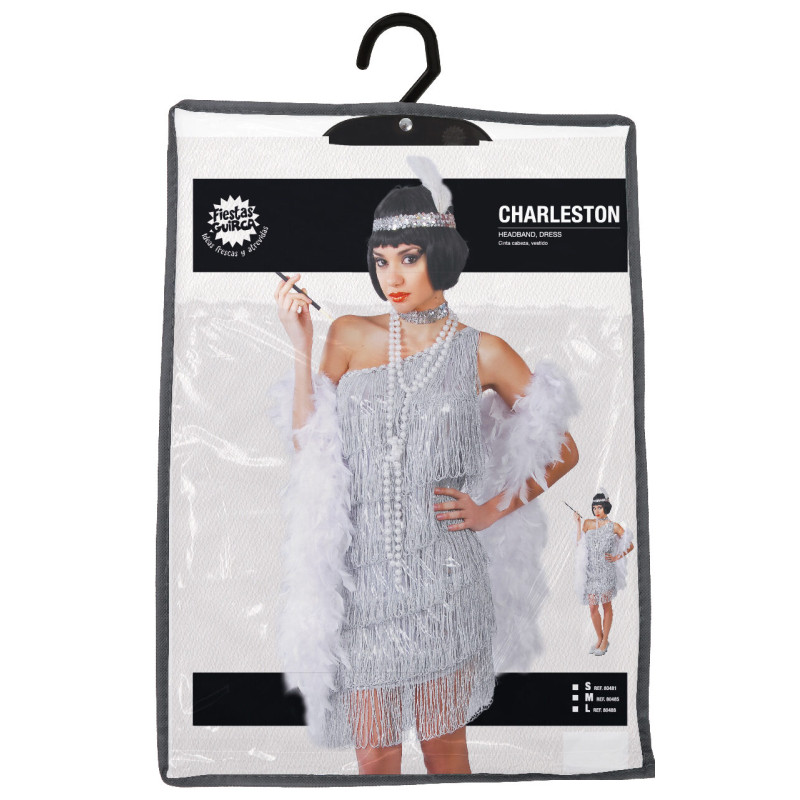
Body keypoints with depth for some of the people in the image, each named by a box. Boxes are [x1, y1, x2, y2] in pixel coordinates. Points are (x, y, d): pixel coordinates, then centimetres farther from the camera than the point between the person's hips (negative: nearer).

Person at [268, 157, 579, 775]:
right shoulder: (349, 335, 4)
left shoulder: (482, 353, -1)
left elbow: (563, 451, 7)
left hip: (444, 578, -1)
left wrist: (493, 509, -1)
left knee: (444, 749, 14)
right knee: (374, 753, 12)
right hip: (361, 575, 2)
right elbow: (307, 449, -2)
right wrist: (301, 348, -7)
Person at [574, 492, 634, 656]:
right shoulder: (588, 523, 8)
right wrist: (578, 524, 0)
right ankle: (599, 639, 22)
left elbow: (630, 545, 7)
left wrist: (617, 557, -1)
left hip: (606, 570, -3)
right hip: (590, 570, 3)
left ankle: (605, 641, 15)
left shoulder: (614, 527, 0)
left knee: (606, 606, 4)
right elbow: (580, 544, 2)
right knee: (592, 607, 5)